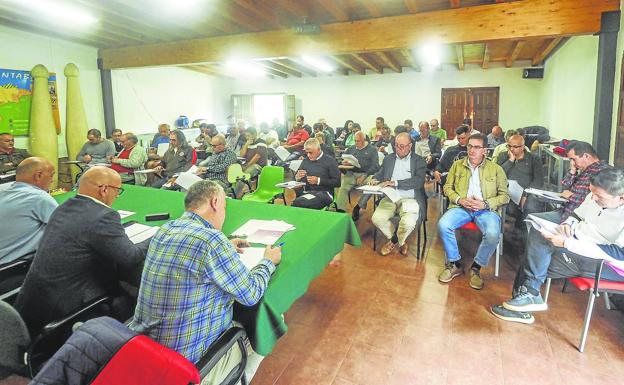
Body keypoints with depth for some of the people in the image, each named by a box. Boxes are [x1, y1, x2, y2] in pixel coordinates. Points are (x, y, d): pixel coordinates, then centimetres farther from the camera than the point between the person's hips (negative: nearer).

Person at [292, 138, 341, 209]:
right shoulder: (305, 160, 19)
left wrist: (318, 181, -12)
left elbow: (337, 182, -5)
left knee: (297, 202, -33)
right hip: (307, 192, 5)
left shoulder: (329, 161, 2)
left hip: (324, 193, -5)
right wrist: (297, 177, 0)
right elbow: (295, 179, 24)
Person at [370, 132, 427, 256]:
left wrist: (395, 183, -21)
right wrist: (375, 180, -8)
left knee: (408, 223, -31)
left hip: (410, 198, -3)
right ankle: (400, 241, 6)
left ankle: (394, 240, 7)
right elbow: (380, 173, 18)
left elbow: (419, 181, -11)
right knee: (377, 218, -23)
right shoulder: (389, 158, 16)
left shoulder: (418, 160, 3)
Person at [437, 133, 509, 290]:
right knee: (443, 225, -29)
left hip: (485, 210, -1)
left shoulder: (496, 169, 8)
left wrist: (485, 204, -11)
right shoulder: (457, 165, 12)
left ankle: (476, 268, -5)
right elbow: (447, 187, 12)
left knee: (493, 234, -32)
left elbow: (504, 195, 6)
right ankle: (454, 264, -7)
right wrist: (460, 200, -7)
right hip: (461, 207, 1)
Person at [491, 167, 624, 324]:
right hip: (577, 245, 8)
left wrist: (566, 243, -31)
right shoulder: (595, 196, 1)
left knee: (541, 240, -23)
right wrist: (568, 223, -7)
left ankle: (530, 295, -8)